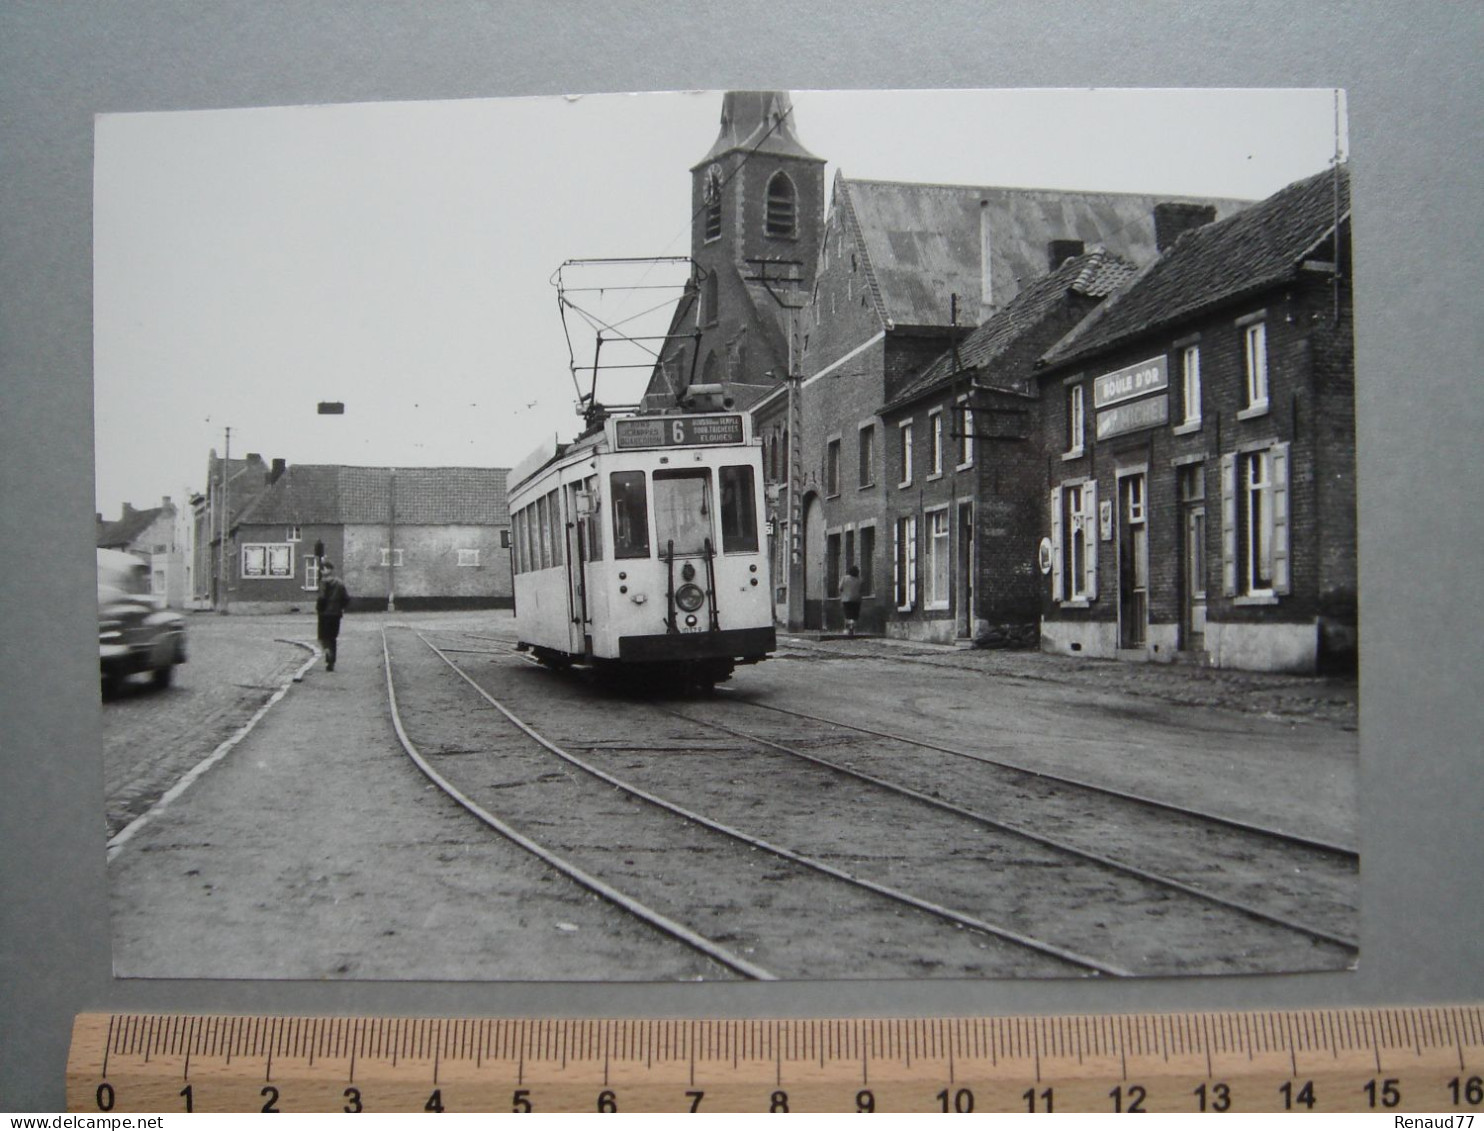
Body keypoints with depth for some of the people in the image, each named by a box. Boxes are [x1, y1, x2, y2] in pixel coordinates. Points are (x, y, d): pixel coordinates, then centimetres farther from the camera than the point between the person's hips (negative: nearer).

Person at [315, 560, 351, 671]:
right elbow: (347, 598, 8)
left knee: (323, 638, 2)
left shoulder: (325, 581, -9)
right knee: (332, 639, 13)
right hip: (337, 614, 6)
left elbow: (322, 597, -18)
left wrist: (318, 607, -5)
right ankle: (331, 663, 11)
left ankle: (328, 652, -26)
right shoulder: (340, 582, 10)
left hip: (325, 613, -6)